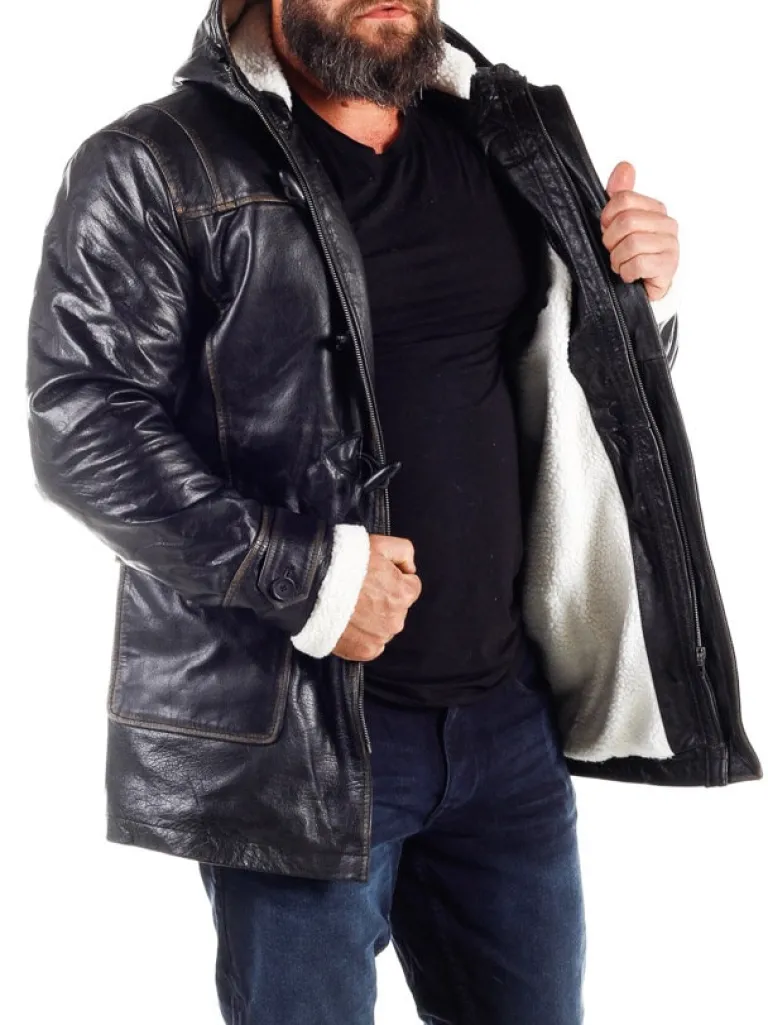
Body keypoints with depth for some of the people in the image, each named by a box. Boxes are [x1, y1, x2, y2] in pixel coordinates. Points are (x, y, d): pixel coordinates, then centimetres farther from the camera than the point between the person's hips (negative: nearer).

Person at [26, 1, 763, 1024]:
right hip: (293, 733, -5)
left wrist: (637, 303, -3)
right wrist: (302, 573, -21)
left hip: (509, 713, 6)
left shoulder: (510, 147, 11)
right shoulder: (152, 171, -6)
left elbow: (581, 396, 19)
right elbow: (82, 427, -14)